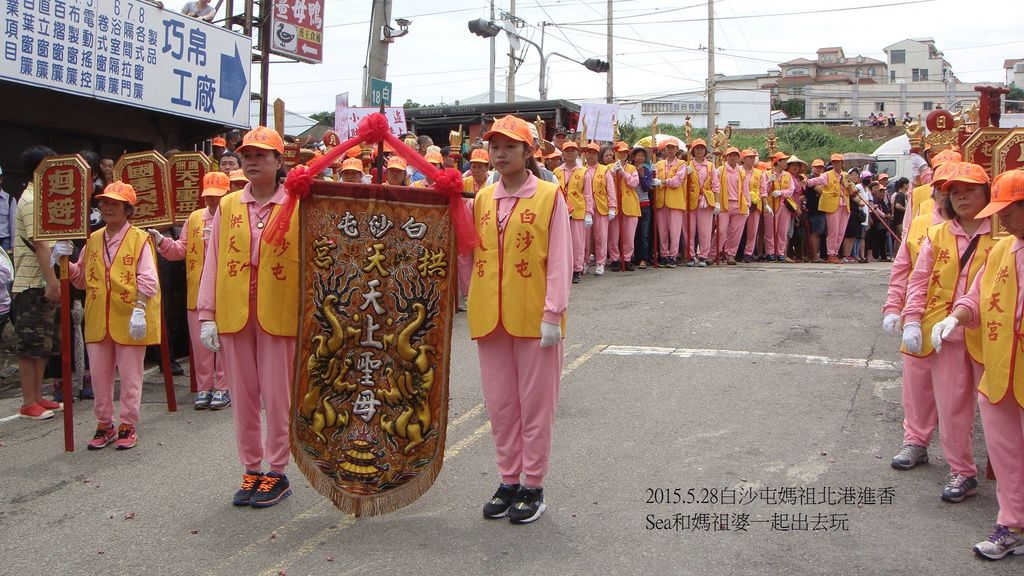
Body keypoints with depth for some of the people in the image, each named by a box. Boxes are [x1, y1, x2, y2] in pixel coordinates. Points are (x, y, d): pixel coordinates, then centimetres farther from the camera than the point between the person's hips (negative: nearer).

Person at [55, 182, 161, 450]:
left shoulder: (139, 239, -6)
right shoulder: (93, 240, 11)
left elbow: (147, 281, -11)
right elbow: (82, 278, 17)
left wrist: (139, 310, -20)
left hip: (129, 321, -5)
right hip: (98, 321, 5)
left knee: (130, 375, 4)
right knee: (99, 375, 10)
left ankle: (128, 425, 15)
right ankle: (104, 425, 23)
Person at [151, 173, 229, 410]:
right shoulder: (194, 218, 13)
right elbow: (181, 250, 11)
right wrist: (162, 242, -3)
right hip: (198, 293, 4)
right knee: (200, 341, 8)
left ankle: (223, 388, 10)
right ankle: (204, 388, 17)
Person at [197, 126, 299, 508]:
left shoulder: (296, 206, -3)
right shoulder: (227, 206, 8)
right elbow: (212, 263, 7)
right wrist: (207, 316, 2)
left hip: (279, 315, -3)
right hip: (233, 315, 4)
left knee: (277, 396, 3)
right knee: (242, 396, 10)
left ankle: (277, 473, 17)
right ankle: (251, 470, 23)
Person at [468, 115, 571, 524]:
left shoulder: (549, 196, -5)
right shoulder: (482, 199, 9)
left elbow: (559, 261, -9)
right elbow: (470, 254, 12)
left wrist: (553, 313, -13)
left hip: (533, 318, -5)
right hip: (490, 317, 5)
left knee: (535, 403, 5)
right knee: (499, 403, 12)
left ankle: (533, 487, 17)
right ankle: (509, 482, 25)